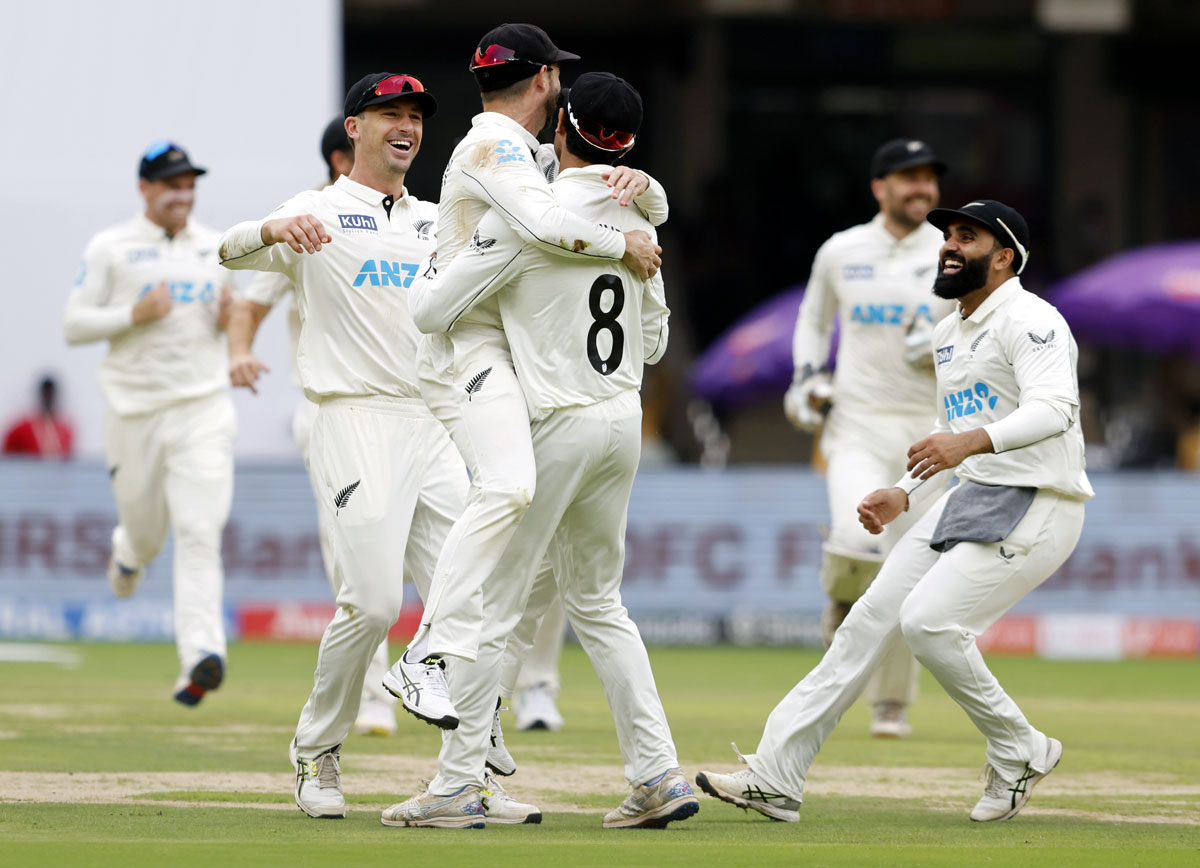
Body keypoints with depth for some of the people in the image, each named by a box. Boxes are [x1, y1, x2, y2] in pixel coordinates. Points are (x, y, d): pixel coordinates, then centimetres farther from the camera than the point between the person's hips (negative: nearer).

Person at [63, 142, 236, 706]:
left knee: (200, 532, -14)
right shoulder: (110, 248, 1)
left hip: (203, 409, 1)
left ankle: (200, 653, -23)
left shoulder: (215, 247, 12)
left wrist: (230, 316, -1)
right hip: (134, 409, -1)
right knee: (144, 529, 9)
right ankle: (127, 553, 48)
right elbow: (73, 325, -2)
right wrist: (134, 314, -16)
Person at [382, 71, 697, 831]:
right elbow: (654, 343, 17)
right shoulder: (638, 224, 7)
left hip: (555, 425, -7)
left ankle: (457, 785, -2)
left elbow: (430, 310, -12)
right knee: (598, 603, 16)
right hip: (624, 420, 7)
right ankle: (659, 775, 9)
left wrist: (436, 270, 10)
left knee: (492, 605, -1)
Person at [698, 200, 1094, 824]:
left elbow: (1054, 409, -30)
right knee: (872, 617, 1)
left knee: (928, 620, -22)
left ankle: (1020, 754, -1)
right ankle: (775, 778, 1)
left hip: (1037, 508, -9)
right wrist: (903, 493, 12)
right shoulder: (946, 335, 17)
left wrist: (973, 441, -44)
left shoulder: (1028, 321, -13)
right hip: (970, 497, 9)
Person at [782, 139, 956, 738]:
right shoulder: (841, 252, 6)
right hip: (855, 425, -1)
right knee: (861, 540, -26)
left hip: (927, 428, 1)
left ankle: (891, 707, 17)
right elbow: (814, 319, 22)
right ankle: (843, 599, 10)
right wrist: (806, 380, 6)